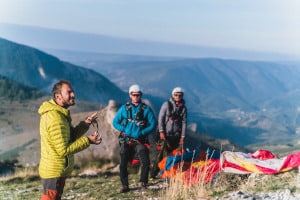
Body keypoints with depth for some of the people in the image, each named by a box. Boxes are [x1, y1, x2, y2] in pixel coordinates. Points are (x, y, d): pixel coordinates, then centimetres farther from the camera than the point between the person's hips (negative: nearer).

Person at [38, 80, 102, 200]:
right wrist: (88, 140, -18)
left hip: (55, 170, 10)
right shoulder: (55, 118, -23)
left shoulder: (59, 113, 9)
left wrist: (85, 124, 3)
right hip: (54, 172, -10)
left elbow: (70, 137, 15)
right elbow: (64, 150, -25)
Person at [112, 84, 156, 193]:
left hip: (140, 141, -1)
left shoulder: (146, 109, 3)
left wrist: (142, 132, -11)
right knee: (123, 164, -6)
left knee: (146, 162, -14)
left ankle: (143, 182, 7)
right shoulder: (124, 108, 6)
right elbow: (115, 122, 9)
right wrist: (124, 130, -7)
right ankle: (125, 185, 5)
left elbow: (153, 124, 1)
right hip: (126, 140, 1)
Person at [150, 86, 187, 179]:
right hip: (164, 134, -3)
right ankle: (153, 174, -2)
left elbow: (184, 122, 8)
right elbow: (160, 118, -4)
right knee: (159, 154, -7)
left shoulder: (183, 108, 7)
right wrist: (161, 131, -11)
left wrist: (182, 136, 2)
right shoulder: (167, 104, -2)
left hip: (176, 136, 3)